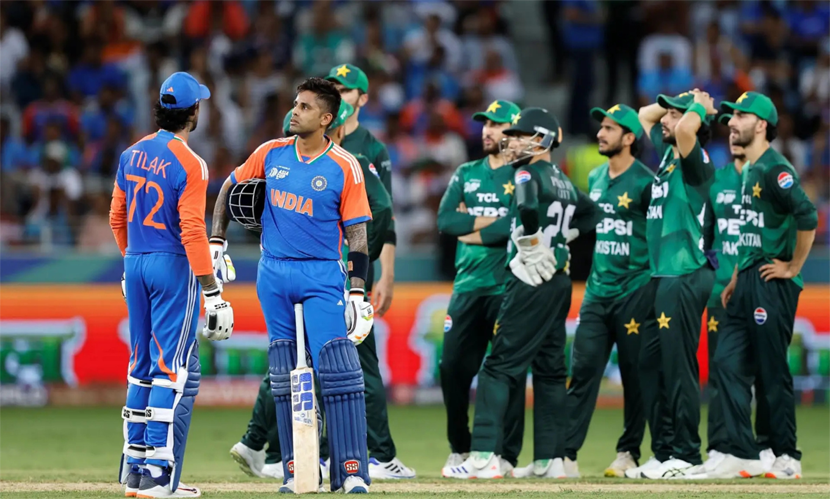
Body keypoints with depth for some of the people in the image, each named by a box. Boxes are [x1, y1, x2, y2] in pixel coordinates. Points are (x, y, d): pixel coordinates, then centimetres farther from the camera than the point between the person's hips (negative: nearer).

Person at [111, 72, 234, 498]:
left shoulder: (132, 155, 7)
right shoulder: (189, 165, -14)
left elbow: (117, 218, 13)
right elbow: (192, 231, -19)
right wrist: (210, 287, -17)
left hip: (135, 265, 7)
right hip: (174, 268, -7)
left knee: (142, 366, 14)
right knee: (174, 368, -5)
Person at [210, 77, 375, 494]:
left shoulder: (344, 167, -6)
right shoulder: (272, 153, 4)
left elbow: (357, 234, -6)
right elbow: (230, 187, 18)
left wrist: (357, 292, -13)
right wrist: (217, 243, 10)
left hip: (322, 276, -4)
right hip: (273, 275, 4)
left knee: (338, 370, -13)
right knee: (284, 376, 6)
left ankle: (351, 471, -13)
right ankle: (294, 471, 12)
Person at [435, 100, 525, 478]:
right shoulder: (466, 174, 16)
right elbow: (445, 220, 2)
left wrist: (471, 231, -7)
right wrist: (491, 222, -8)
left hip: (509, 287, -5)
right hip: (467, 287, 5)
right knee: (453, 368, 1)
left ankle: (507, 456, 1)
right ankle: (459, 450, 15)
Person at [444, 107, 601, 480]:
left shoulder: (529, 174, -10)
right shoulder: (562, 181, 17)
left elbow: (528, 207, -31)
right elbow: (590, 212, 30)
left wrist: (532, 250, -20)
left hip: (531, 280, -9)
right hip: (559, 279, 9)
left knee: (500, 365, -10)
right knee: (549, 367, 12)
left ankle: (484, 457, -16)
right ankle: (549, 459, 12)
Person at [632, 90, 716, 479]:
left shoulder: (695, 161, -9)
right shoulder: (665, 153, 16)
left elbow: (685, 129, -30)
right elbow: (645, 115, 31)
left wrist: (699, 107, -10)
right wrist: (676, 100, 17)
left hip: (686, 275, -9)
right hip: (661, 274, 9)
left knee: (678, 367, -8)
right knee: (650, 365, 9)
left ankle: (687, 455, -5)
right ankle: (665, 451, 13)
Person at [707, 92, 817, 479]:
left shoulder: (775, 170, -13)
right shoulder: (748, 173, 17)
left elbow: (807, 218, -23)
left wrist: (793, 266, -16)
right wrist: (735, 280, 21)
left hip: (772, 286, -10)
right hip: (747, 284, 10)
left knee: (773, 372, -5)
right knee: (728, 362, 5)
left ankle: (787, 458, 3)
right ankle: (742, 454, 7)